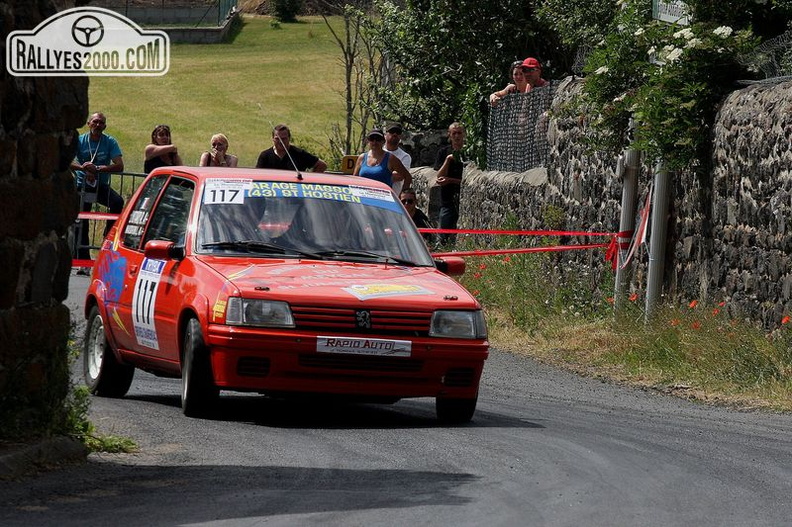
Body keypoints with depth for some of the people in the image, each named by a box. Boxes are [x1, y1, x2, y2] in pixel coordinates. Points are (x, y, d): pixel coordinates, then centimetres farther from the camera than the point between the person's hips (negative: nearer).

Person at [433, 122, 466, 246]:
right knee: (444, 238, -2)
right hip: (448, 199, 2)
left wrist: (450, 180, -10)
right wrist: (448, 160, -10)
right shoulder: (444, 152, 10)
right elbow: (440, 177, 3)